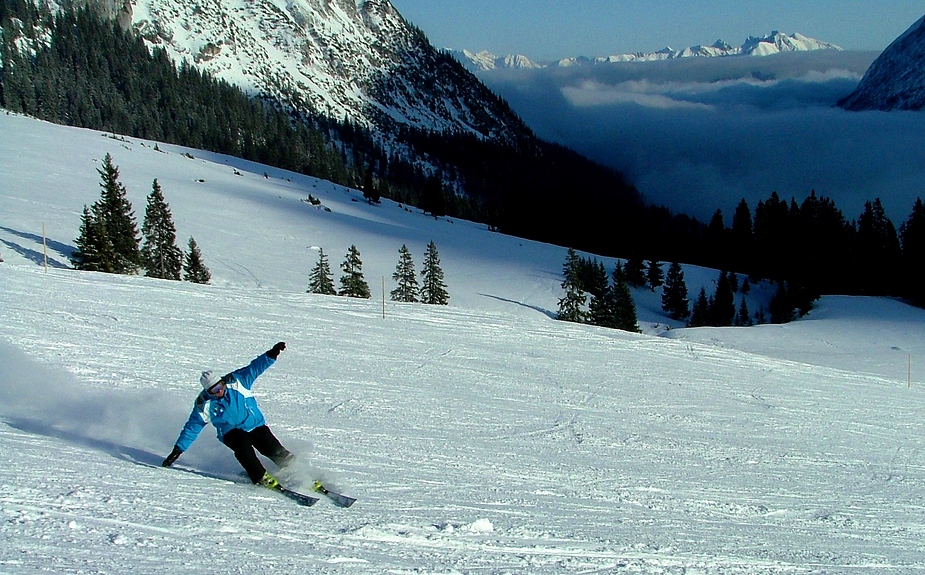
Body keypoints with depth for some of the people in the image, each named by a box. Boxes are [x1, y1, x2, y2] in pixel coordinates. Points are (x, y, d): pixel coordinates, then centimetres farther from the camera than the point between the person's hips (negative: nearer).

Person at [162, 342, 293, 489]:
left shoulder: (236, 381, -8)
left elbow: (255, 367, -10)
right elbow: (192, 428, -2)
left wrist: (272, 354, -25)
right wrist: (178, 450, -5)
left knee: (276, 452, -15)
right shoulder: (204, 405, -9)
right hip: (232, 432, -1)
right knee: (242, 444, -35)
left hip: (256, 425, 2)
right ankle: (262, 477, -32)